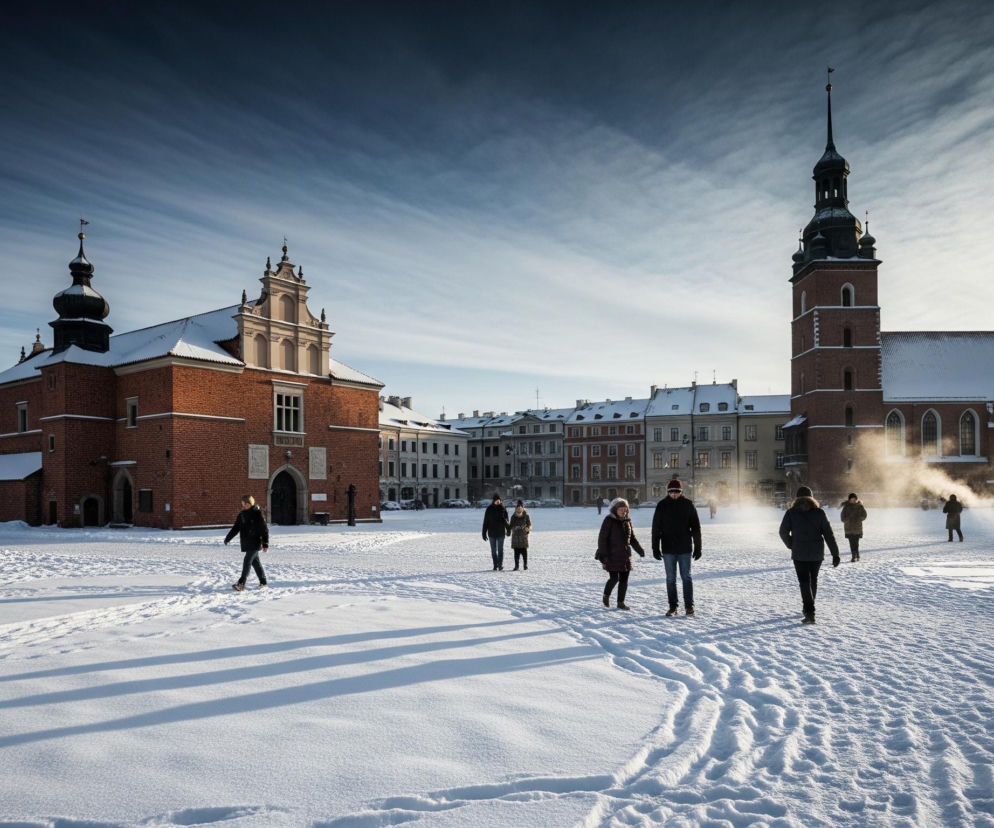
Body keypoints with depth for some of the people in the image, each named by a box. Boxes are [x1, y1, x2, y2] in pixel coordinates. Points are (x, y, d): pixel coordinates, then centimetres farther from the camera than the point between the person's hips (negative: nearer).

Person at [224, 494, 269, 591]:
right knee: (255, 562, 12)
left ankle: (241, 583, -14)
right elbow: (236, 528, 13)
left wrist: (265, 544, -11)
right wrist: (228, 538, 2)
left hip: (255, 543, -7)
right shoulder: (242, 514, 9)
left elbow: (264, 530, -9)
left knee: (247, 561, -13)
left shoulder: (257, 514, -10)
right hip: (246, 543, 7)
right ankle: (263, 581, 22)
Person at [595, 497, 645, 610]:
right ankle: (606, 595, 19)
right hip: (612, 556, -6)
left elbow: (632, 538, 18)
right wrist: (603, 554, -16)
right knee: (614, 578, -8)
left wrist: (640, 550, 7)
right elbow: (602, 538, -10)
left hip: (625, 556, 6)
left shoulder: (627, 521, 9)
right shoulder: (609, 521, -8)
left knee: (624, 579, 4)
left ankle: (621, 602, 15)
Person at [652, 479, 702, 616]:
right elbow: (656, 528, 0)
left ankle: (689, 605, 14)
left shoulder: (688, 504, -2)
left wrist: (697, 547, -1)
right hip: (668, 549, 1)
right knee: (671, 579, 6)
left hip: (685, 548, -1)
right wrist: (655, 548, -3)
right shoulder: (662, 505, -2)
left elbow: (696, 527, 1)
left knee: (686, 577, 4)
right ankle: (672, 607, 13)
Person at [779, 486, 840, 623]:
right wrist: (835, 554, -1)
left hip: (799, 554, -2)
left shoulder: (791, 512, -4)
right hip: (817, 554, 2)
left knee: (804, 582, 1)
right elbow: (829, 534, -3)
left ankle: (810, 613, -13)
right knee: (813, 580, 19)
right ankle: (808, 608, 33)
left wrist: (791, 545, 12)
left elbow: (783, 532, -6)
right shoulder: (819, 512, -1)